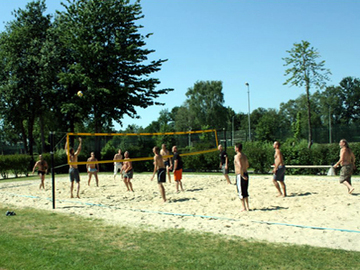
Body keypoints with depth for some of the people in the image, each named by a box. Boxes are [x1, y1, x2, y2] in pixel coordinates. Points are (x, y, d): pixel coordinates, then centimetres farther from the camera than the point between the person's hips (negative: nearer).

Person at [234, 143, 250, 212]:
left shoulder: (237, 156, -14)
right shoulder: (244, 156, 11)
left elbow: (240, 166, -25)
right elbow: (247, 165, 18)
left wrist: (242, 175, -20)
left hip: (240, 175, -8)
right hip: (246, 174, 8)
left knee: (241, 192, 0)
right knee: (245, 192, 16)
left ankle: (244, 208, 3)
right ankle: (247, 207, 21)